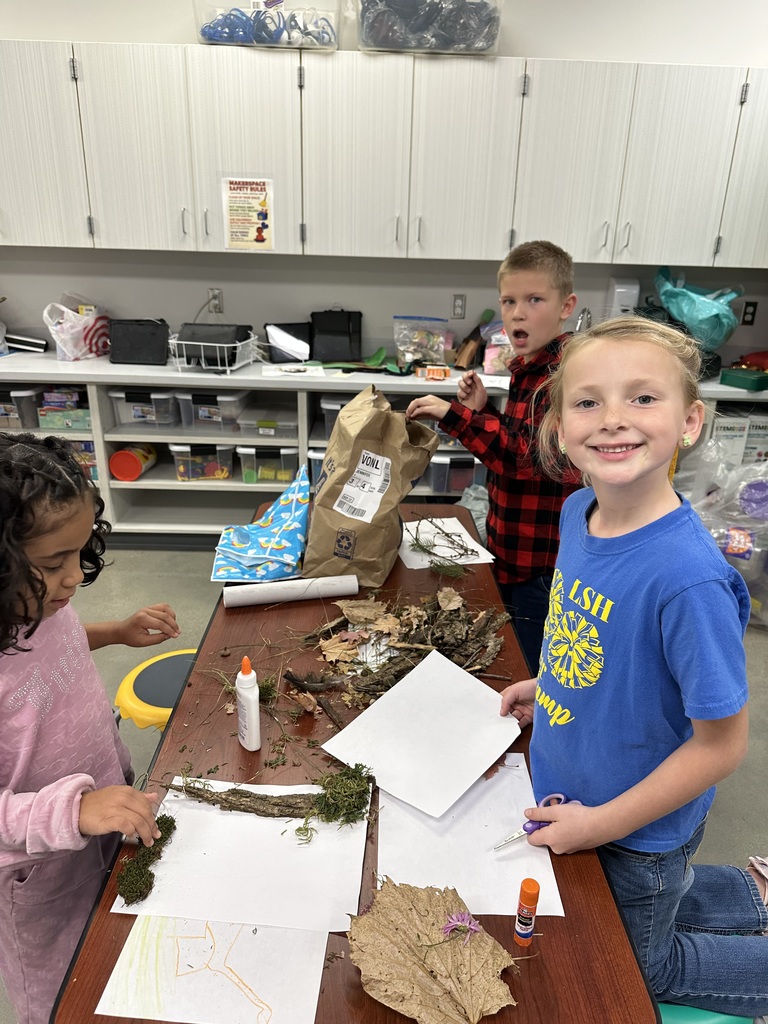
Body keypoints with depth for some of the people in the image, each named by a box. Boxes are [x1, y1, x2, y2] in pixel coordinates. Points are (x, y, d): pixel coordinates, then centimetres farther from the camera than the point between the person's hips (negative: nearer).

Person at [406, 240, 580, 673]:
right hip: (514, 551, 9)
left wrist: (455, 415, -32)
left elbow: (525, 457, -30)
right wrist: (483, 409, -1)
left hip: (542, 565, -9)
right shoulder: (529, 369, 9)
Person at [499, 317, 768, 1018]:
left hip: (637, 830, -6)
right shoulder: (577, 513, -13)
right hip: (573, 794, 6)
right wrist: (548, 686, 0)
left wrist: (602, 823, -18)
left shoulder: (689, 575, -35)